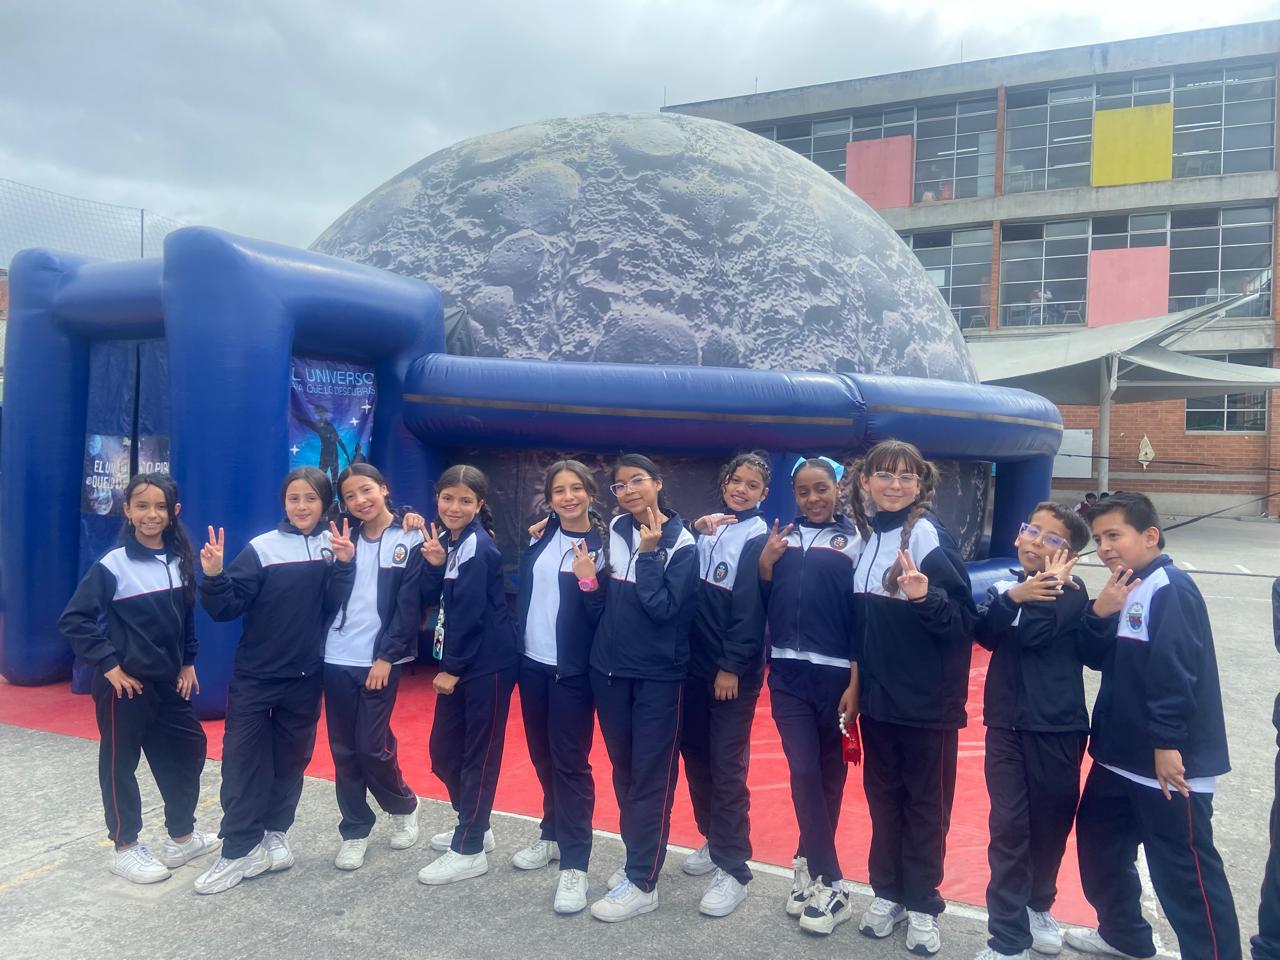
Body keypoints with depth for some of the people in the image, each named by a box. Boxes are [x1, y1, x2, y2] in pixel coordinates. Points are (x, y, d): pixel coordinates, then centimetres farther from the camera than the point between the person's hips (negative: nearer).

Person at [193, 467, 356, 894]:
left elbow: (334, 608, -9)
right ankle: (239, 850, 9)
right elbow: (228, 608, -10)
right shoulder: (262, 548, -9)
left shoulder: (335, 545, -2)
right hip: (255, 675, -2)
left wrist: (344, 566, -22)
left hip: (305, 675, 2)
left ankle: (274, 834, 30)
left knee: (290, 759, 13)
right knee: (242, 760, -1)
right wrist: (213, 577, -27)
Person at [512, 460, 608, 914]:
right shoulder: (541, 536, 6)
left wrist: (589, 581, -28)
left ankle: (574, 865, 5)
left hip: (571, 670, -6)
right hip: (532, 663, 6)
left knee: (570, 763, -3)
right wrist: (527, 543, 7)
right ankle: (553, 835, 33)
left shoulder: (601, 544, -10)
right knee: (543, 756, 16)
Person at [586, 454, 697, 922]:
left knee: (651, 775, 1)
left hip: (659, 674, -5)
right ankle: (637, 856, 31)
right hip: (609, 668, 5)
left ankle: (642, 882, 10)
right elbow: (601, 601, 9)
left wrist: (648, 553, -20)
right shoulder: (613, 532, 3)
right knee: (623, 768, 15)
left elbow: (664, 609, -19)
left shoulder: (680, 544, -10)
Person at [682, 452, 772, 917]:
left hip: (734, 671, -7)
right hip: (694, 664, 7)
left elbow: (750, 609, -14)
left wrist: (731, 666, -16)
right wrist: (694, 528, -7)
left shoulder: (759, 539, -8)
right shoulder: (706, 529, 12)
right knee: (695, 754, 14)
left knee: (727, 767, -4)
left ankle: (733, 869, 5)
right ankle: (714, 840, 32)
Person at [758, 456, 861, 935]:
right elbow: (764, 604, 12)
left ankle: (809, 865, 24)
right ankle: (830, 881, 10)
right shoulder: (781, 536, 9)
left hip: (835, 673, -2)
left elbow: (863, 616, -3)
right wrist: (764, 565, -5)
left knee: (829, 773, 9)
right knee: (803, 771, 0)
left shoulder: (854, 539, 0)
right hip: (787, 672, 2)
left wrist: (856, 682, -8)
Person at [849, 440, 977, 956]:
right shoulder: (870, 532, 4)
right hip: (878, 693, 6)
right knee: (883, 794, 15)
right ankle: (888, 892, 31)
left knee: (925, 802, 9)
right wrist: (857, 677, 13)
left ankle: (923, 904, 24)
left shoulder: (928, 532, -14)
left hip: (927, 697, -6)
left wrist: (925, 597, -33)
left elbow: (964, 619, -17)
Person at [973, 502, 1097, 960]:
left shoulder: (1071, 592, -6)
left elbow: (1031, 634, -21)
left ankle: (1037, 906, 38)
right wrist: (1013, 596, -23)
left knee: (1050, 821, 13)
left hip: (1057, 727, -2)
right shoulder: (1003, 585, 5)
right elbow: (983, 633, -12)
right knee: (1009, 825, -1)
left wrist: (1049, 586, -16)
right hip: (1007, 723, 2)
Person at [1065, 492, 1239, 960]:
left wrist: (1168, 743, -24)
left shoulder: (1169, 588, -17)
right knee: (1099, 840, 20)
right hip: (1119, 756, 10)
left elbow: (1176, 671, -24)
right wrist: (1099, 613, -8)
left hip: (1169, 762, -10)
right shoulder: (1123, 589, 11)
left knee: (1183, 869, -2)